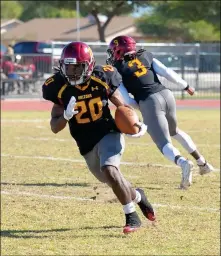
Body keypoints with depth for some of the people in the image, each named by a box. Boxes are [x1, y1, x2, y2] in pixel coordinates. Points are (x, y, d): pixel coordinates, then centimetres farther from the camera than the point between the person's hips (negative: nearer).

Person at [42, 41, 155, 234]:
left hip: (109, 133, -3)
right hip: (86, 144, 3)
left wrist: (136, 124, -21)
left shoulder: (102, 80, -14)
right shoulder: (60, 88, -12)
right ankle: (138, 197, 47)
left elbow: (122, 106, -2)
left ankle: (132, 218, -15)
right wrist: (66, 116, -30)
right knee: (112, 180, 14)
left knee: (109, 170, -28)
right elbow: (55, 128, -9)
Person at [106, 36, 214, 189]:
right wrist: (185, 86, 14)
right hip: (166, 94, 5)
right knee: (174, 131, 31)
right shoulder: (146, 55, 14)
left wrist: (139, 106, 17)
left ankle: (183, 163, -38)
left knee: (164, 143, -6)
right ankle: (202, 162, 29)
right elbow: (166, 71, 7)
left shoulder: (117, 70, 4)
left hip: (149, 102, -5)